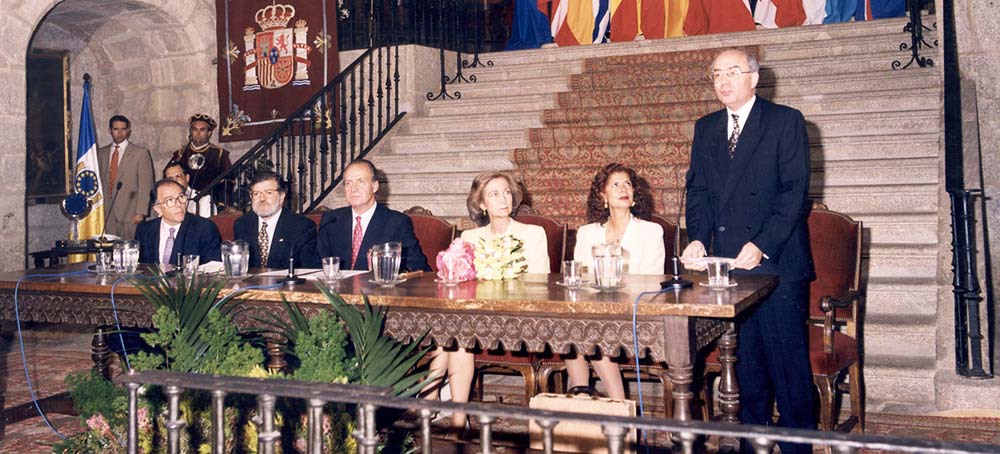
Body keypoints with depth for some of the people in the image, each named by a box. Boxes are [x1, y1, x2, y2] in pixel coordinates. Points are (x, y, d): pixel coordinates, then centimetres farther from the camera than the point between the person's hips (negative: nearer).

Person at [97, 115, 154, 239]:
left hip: (130, 214, -3)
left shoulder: (141, 153, 0)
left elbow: (145, 186, -4)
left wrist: (140, 213, -10)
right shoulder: (101, 153, 14)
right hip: (106, 214, 3)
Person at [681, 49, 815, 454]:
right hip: (727, 265, 5)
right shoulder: (705, 128, 16)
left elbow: (795, 191, -8)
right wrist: (697, 239, -5)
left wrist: (762, 245, -19)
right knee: (745, 363, 11)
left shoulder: (786, 121, -1)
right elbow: (697, 190, 12)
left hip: (776, 264, -5)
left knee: (788, 363, -3)